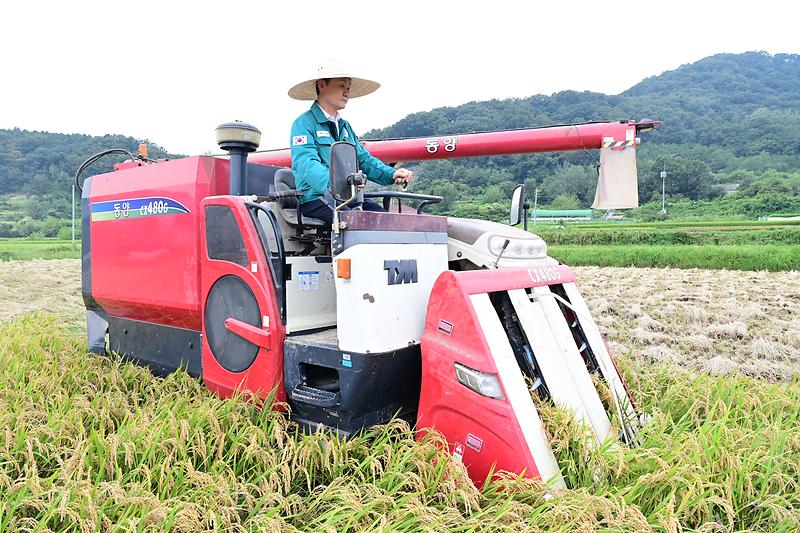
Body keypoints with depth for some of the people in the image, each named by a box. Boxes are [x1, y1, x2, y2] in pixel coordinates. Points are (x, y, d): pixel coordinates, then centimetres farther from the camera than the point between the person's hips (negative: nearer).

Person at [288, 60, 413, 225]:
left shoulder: (345, 127, 25)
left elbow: (363, 159, 20)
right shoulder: (304, 123, -1)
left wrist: (391, 174, 0)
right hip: (315, 198, -6)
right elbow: (306, 164, -16)